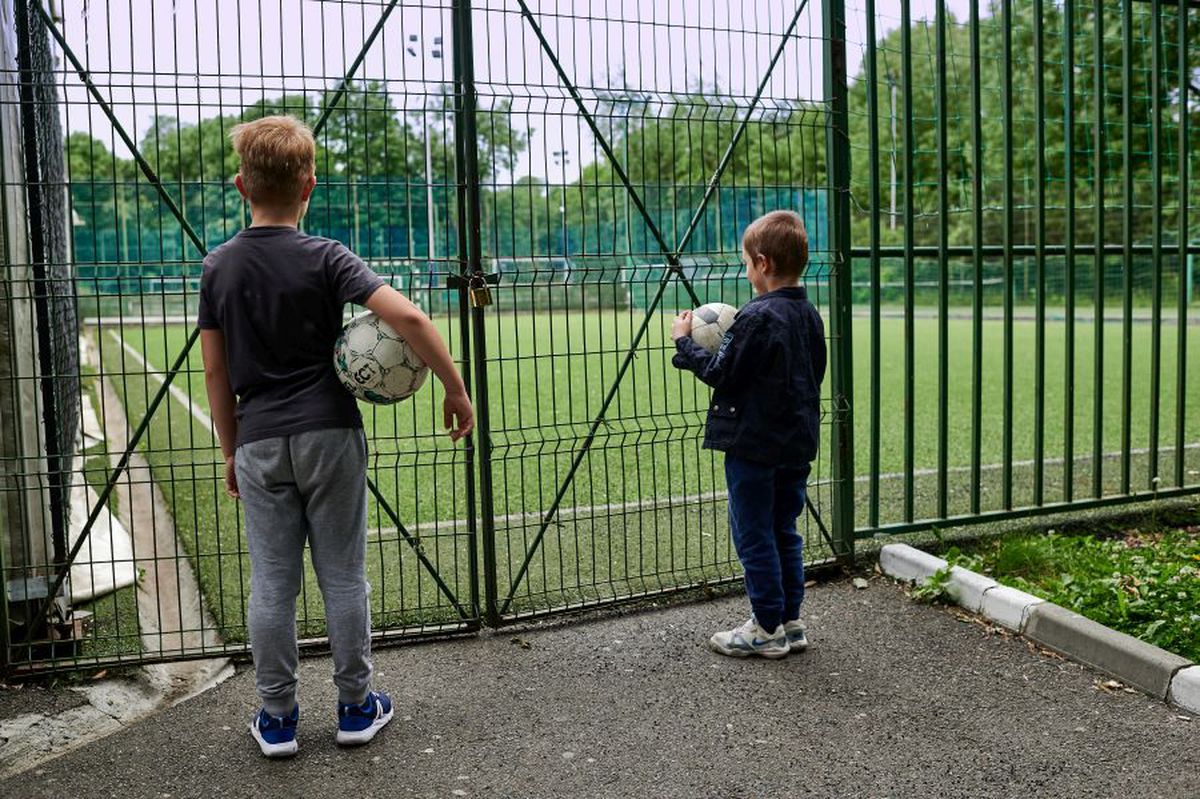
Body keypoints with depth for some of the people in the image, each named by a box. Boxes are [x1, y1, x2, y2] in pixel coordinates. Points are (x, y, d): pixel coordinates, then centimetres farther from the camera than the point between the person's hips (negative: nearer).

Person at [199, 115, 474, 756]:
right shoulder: (324, 258, -7)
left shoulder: (218, 267, 3)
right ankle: (356, 707, 20)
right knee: (343, 578, 9)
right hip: (330, 437, -2)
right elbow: (408, 318, -21)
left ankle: (277, 718, 19)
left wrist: (231, 451, 15)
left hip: (259, 444, 2)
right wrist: (455, 390, -11)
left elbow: (216, 373, 6)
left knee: (272, 585, 10)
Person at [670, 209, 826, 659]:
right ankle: (790, 623, 23)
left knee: (754, 538, 2)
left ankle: (767, 630, 10)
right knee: (784, 533, 16)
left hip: (754, 445, -8)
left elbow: (721, 373, -17)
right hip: (797, 443, 9)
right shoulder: (809, 315, 7)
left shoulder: (758, 317, -19)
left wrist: (684, 343, -1)